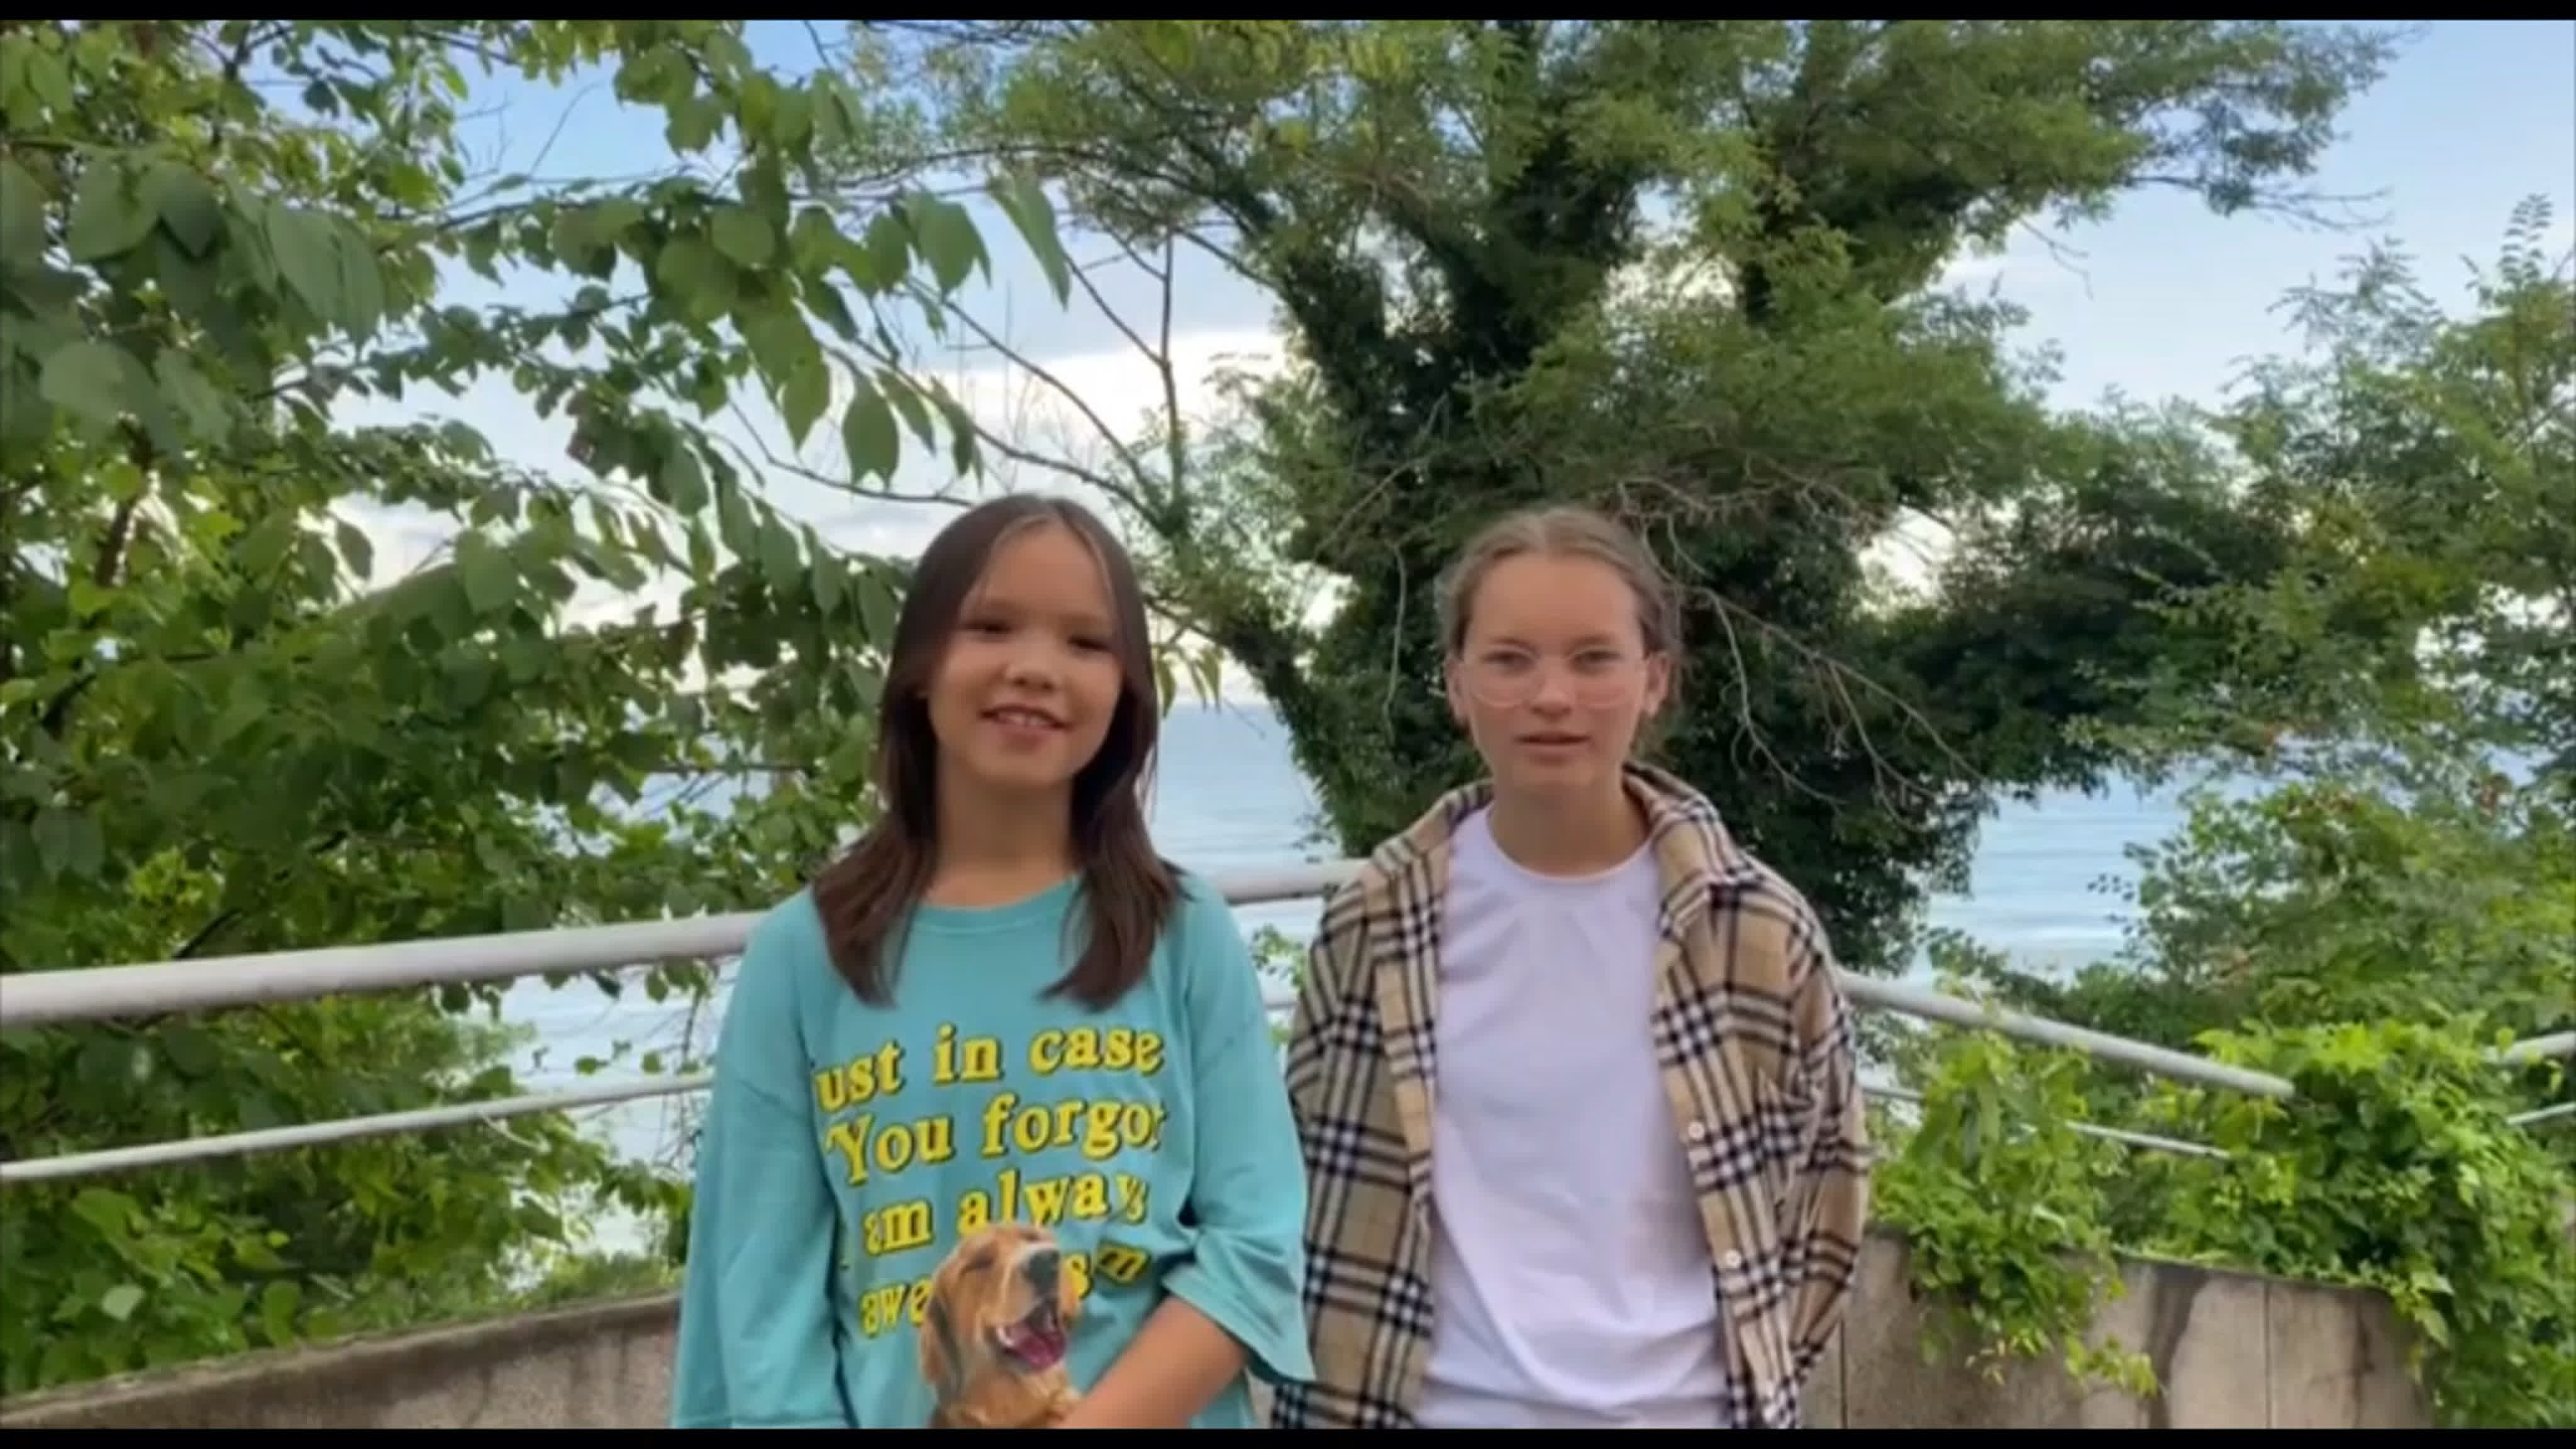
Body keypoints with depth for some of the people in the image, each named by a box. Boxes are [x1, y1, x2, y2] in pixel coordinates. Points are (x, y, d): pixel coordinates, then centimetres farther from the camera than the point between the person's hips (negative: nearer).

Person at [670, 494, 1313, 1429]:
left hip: (1153, 1410, 0)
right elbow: (766, 1289, -6)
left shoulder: (1187, 936, -6)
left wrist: (1090, 1421, -21)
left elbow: (1255, 1243, -10)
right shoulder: (803, 956, -6)